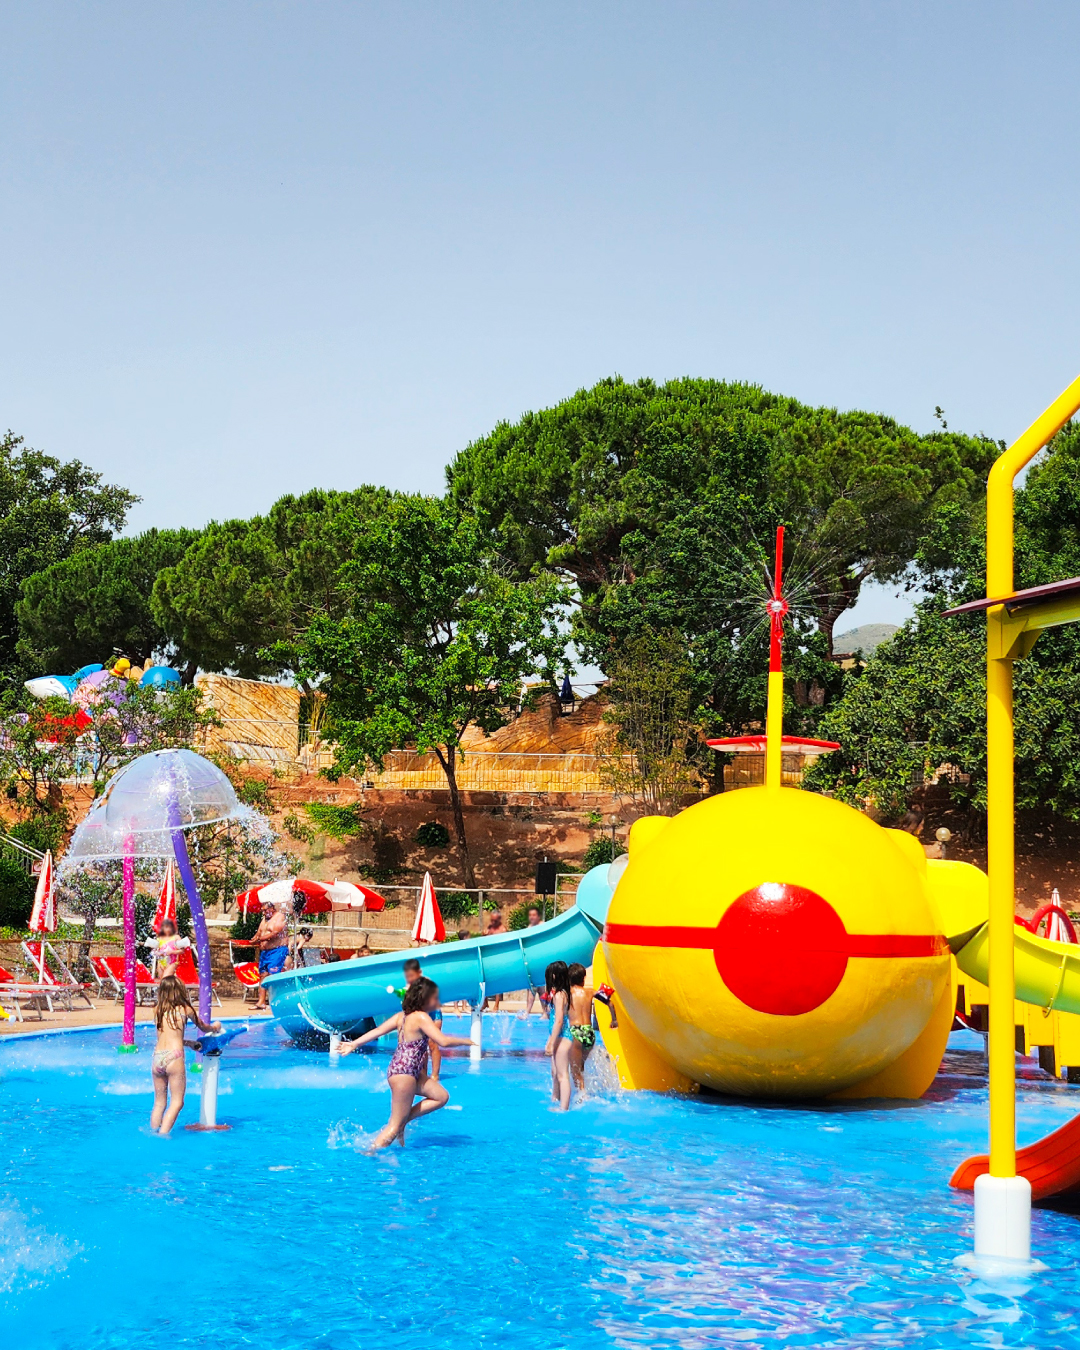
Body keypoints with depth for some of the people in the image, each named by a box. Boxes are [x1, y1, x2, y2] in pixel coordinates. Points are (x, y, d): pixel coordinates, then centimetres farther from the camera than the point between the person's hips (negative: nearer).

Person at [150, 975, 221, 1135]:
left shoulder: (158, 1010, 15)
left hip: (157, 1057, 5)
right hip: (174, 1057, -5)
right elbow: (203, 1027, 23)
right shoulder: (185, 1009, 6)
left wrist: (188, 1043, 38)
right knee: (176, 1102, -2)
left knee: (159, 1103, 13)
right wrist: (215, 1027, 44)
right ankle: (162, 1134, -15)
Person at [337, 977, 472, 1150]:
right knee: (395, 1126, -4)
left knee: (442, 1096, 13)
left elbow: (377, 1031, 6)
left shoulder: (402, 1016, 10)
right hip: (404, 1073, -10)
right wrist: (464, 1041, -6)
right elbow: (443, 1041, -21)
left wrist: (354, 1044, 7)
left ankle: (401, 1122, 11)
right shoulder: (421, 1017, -15)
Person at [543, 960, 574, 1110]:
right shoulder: (560, 993, 12)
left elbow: (559, 1020, -22)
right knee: (555, 1074, 21)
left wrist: (551, 1043, -22)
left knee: (562, 1075, -9)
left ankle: (564, 1109, -10)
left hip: (562, 1038, -10)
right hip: (559, 1038, 10)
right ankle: (555, 1102, 33)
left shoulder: (559, 995, -16)